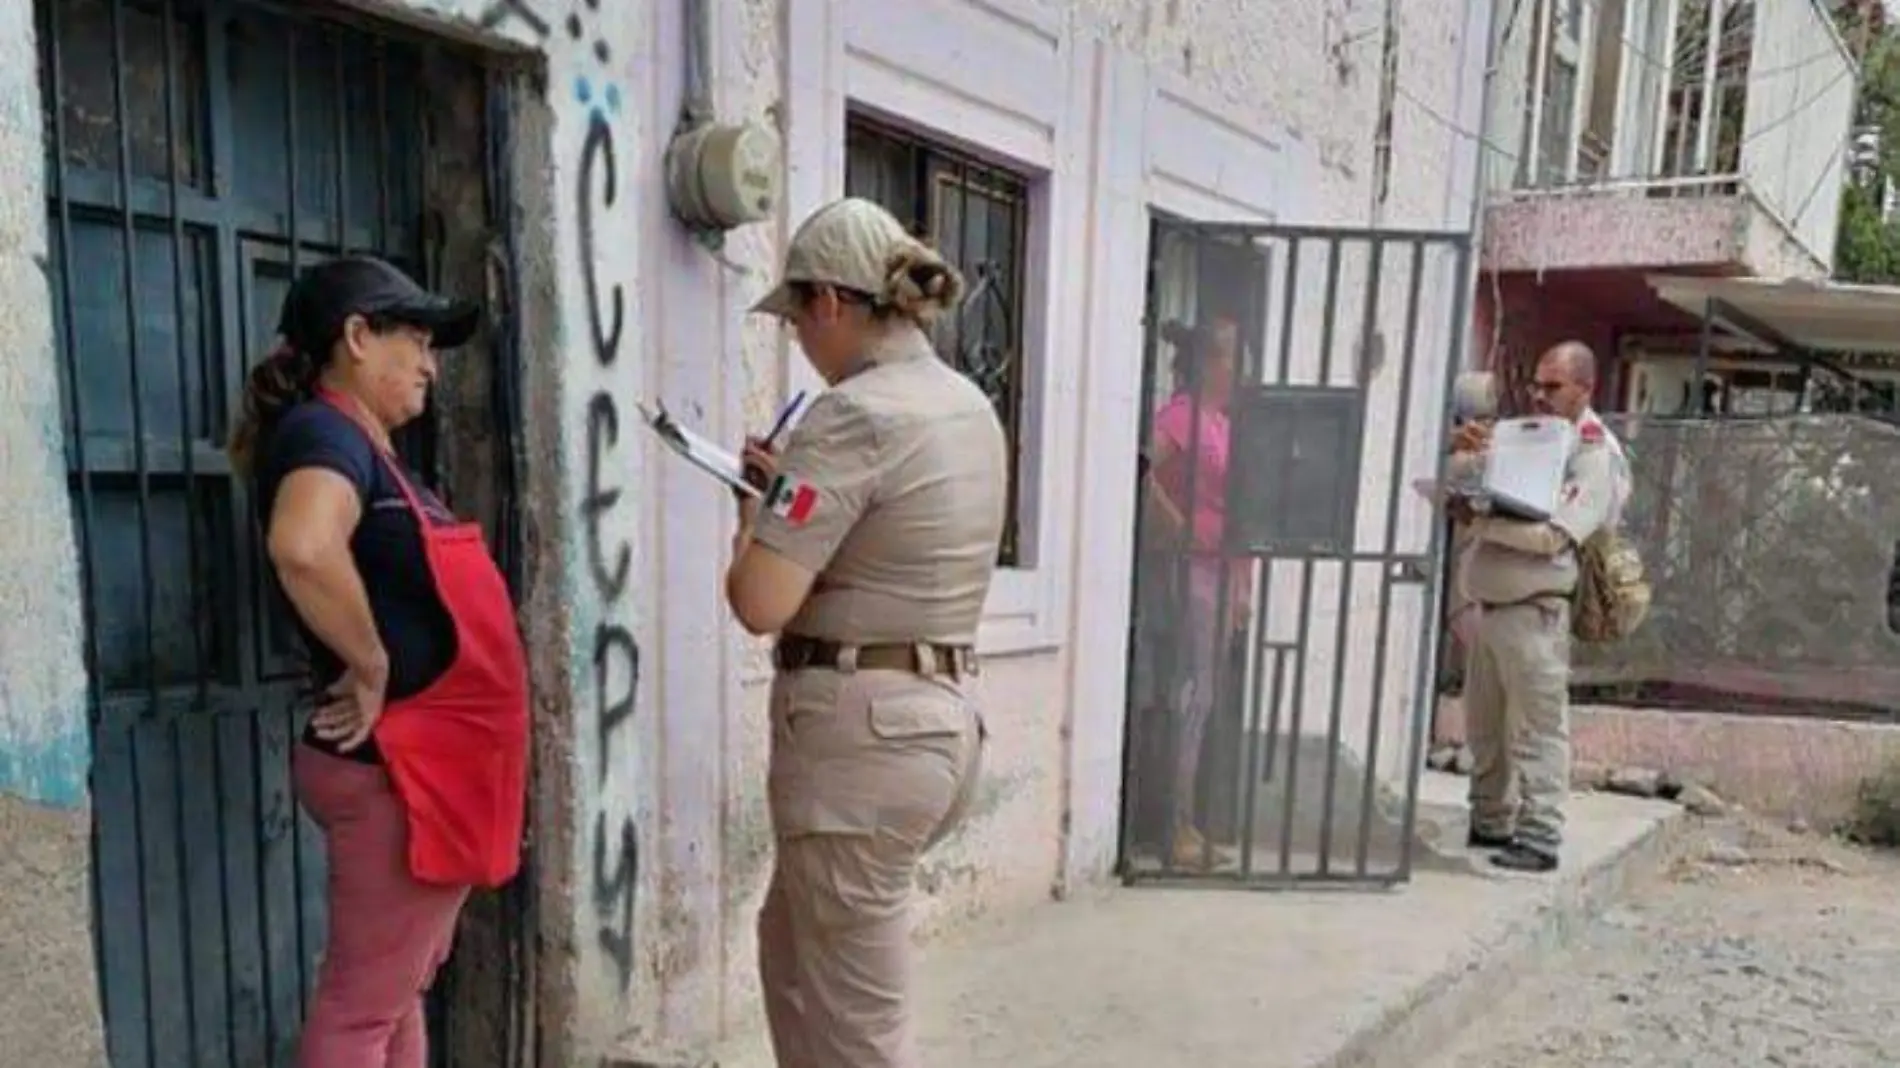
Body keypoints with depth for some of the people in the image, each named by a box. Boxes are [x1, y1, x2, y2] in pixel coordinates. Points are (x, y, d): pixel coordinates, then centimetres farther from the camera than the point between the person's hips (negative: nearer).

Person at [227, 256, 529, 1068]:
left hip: (430, 761, 10)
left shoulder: (367, 449, 14)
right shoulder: (324, 433, -15)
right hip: (395, 768, -10)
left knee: (398, 993, 19)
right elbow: (304, 549, -37)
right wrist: (370, 671, -24)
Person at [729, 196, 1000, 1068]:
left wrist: (754, 518, 0)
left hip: (858, 727, -10)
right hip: (942, 713, 10)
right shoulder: (971, 407, 11)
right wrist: (792, 485, 16)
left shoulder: (855, 414, -17)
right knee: (791, 945, 28)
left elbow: (760, 604, -20)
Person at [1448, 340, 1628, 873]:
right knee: (1485, 725, 13)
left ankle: (1539, 838, 0)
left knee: (1536, 728, -5)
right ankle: (1490, 824, 24)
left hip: (1534, 610, -8)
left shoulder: (1595, 454, -4)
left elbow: (1552, 534, -17)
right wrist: (1461, 451, 0)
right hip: (1489, 605, 8)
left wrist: (1478, 519, -19)